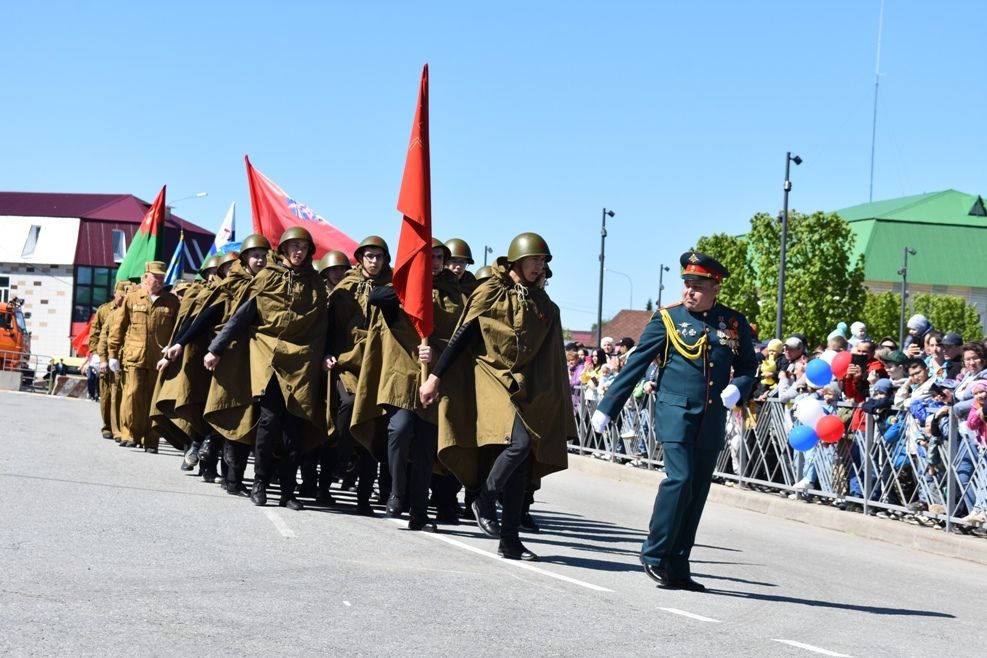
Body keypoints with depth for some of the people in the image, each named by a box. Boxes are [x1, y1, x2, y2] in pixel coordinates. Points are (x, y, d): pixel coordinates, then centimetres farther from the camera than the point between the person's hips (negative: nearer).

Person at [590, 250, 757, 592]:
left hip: (712, 420, 4)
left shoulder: (735, 323, 6)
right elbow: (635, 365, -1)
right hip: (676, 412, -4)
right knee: (679, 479, -17)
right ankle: (654, 555, -4)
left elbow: (748, 367, 17)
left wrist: (737, 388, -7)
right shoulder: (667, 319, -2)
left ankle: (677, 567, 12)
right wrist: (607, 408, -2)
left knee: (697, 493, 5)